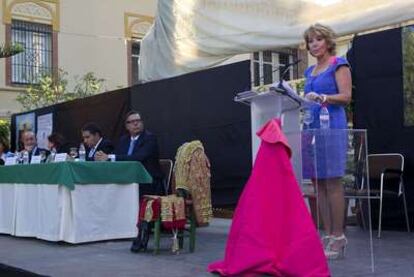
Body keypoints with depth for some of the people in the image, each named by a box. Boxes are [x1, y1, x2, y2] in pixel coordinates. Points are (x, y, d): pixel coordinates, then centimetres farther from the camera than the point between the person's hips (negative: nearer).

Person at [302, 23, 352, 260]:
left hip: (332, 127, -7)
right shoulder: (311, 71, 22)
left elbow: (346, 97, -9)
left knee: (332, 182, -8)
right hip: (311, 127, 7)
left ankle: (338, 238, -4)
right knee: (319, 183, 4)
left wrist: (321, 97, -22)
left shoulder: (339, 65, 2)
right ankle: (328, 236, 9)